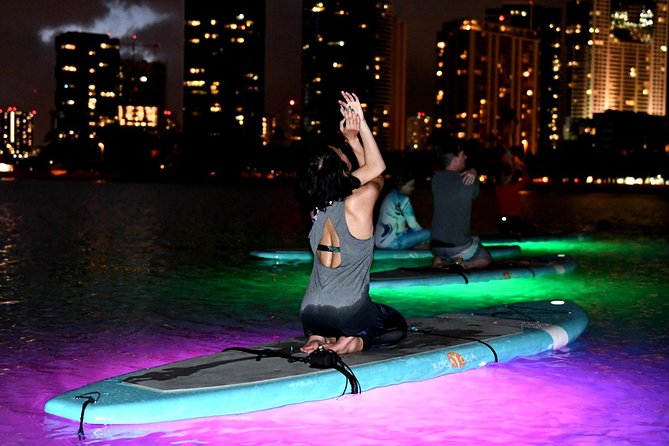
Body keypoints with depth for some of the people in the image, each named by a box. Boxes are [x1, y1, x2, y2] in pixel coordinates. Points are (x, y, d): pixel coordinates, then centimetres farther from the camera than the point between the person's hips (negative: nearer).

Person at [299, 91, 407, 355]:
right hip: (351, 313, -5)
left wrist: (352, 140, 5)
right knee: (398, 326, 27)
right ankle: (356, 342, -4)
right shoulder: (357, 204, -16)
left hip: (310, 314, 5)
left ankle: (318, 338, 6)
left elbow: (372, 169, 11)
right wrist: (361, 124, 7)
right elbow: (377, 171, 7)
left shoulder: (317, 211, 0)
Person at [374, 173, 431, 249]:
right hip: (392, 242, -9)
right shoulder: (403, 199, -11)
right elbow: (412, 224, -11)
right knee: (429, 234, -8)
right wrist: (422, 234, 8)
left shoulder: (390, 195, 14)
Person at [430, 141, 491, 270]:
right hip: (459, 246, -4)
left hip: (436, 246, 5)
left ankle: (441, 262, 3)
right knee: (485, 259, 23)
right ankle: (464, 265, -8)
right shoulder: (469, 183, -11)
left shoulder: (436, 178, -1)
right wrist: (473, 173, 1)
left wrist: (471, 171, 0)